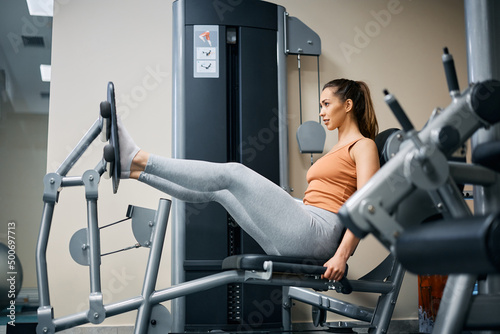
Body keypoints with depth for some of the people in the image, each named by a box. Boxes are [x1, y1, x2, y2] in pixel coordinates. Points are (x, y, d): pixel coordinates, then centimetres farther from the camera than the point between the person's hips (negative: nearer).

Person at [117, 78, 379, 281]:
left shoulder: (363, 146, 0)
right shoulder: (337, 149, 28)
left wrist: (342, 255, -22)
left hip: (318, 235, -9)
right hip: (293, 239, 9)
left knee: (234, 173, -16)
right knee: (214, 190, 2)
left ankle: (136, 160, -15)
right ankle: (132, 171, 5)